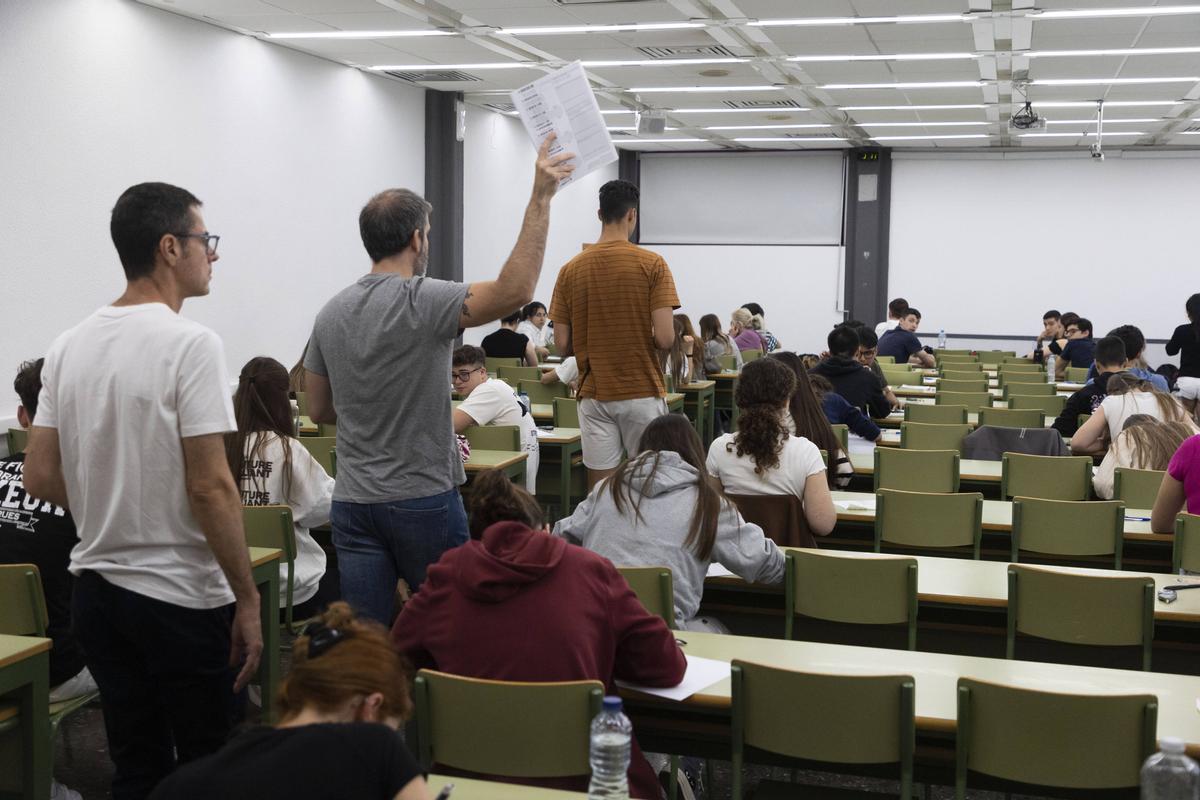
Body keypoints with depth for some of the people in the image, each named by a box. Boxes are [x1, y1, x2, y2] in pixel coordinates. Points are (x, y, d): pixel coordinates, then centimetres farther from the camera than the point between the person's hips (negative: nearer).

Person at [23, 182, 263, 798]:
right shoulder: (189, 344, -16)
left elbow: (39, 478, 7)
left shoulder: (68, 347, 5)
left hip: (96, 590, 7)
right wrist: (248, 599, -12)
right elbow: (210, 487, -19)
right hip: (181, 597, -7)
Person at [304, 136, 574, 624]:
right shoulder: (423, 301, -15)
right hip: (423, 499, -5)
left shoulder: (331, 313, 6)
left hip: (353, 504, 5)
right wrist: (541, 197, -23)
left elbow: (319, 411, 12)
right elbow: (515, 290, -24)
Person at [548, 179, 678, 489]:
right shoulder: (652, 264, -8)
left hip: (594, 396, 3)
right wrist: (639, 341, 8)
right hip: (643, 393, -2)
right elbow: (665, 338, -14)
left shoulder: (571, 269, 1)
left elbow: (563, 346, 1)